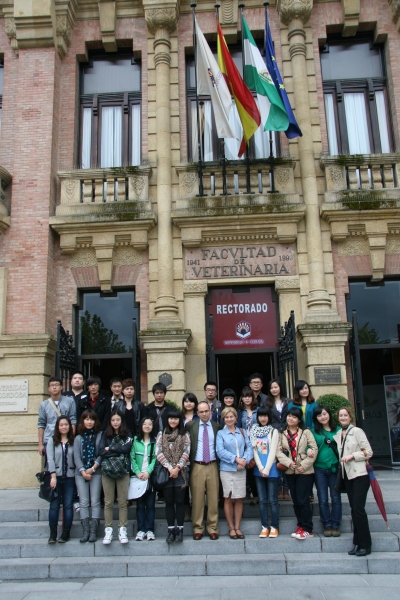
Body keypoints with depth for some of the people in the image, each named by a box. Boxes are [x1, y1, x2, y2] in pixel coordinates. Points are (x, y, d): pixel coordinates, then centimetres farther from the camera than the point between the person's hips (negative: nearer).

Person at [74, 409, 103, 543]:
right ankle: (86, 531, 2)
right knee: (84, 502, -1)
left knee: (95, 502, -2)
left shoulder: (100, 436, 4)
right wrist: (83, 471, -10)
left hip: (96, 472, -2)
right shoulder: (78, 438, 11)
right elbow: (76, 456, 2)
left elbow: (102, 454, -3)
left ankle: (93, 531, 1)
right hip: (81, 473, 2)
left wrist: (93, 468, -12)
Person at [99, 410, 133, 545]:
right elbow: (101, 452, -3)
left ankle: (122, 530, 8)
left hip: (123, 471, -1)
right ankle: (108, 530, 10)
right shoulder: (105, 435, 10)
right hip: (107, 471, 1)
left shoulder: (127, 435, 6)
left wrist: (110, 449, -4)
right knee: (108, 502, 3)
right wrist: (118, 451, -9)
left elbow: (126, 448, -11)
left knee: (123, 502, 1)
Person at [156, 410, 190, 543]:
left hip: (181, 471, -1)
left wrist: (177, 468, -13)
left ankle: (180, 529, 7)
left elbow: (186, 453, -2)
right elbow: (158, 452, -2)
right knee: (169, 501, 4)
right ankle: (171, 529, 10)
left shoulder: (184, 435, 6)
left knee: (179, 501, 0)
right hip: (166, 471, 1)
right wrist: (169, 467, -11)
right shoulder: (161, 434, 8)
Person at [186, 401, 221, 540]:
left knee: (213, 498, 4)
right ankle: (197, 528, 13)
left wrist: (221, 464, 3)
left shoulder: (217, 426, 8)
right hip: (197, 467, -1)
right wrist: (188, 463, -5)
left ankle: (213, 528, 15)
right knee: (197, 499, 1)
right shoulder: (191, 425, 4)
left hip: (212, 466, 1)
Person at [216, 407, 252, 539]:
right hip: (226, 469, -2)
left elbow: (249, 447, 2)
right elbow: (220, 451, -9)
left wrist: (244, 460, -15)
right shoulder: (221, 433, 2)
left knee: (239, 498, 6)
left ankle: (237, 527, 16)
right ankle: (231, 527, 14)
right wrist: (236, 459, -16)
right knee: (228, 498, 3)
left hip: (241, 470, 2)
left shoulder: (242, 432, 11)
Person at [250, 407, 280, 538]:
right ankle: (264, 527, 15)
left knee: (273, 500, 2)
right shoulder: (254, 431, 7)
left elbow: (272, 452, -8)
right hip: (258, 470, 3)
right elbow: (254, 450, 2)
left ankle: (274, 527, 12)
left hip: (271, 470, -3)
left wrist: (267, 469, -13)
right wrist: (260, 467, -9)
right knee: (262, 500, 8)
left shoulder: (274, 431, -3)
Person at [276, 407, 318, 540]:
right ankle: (301, 526, 22)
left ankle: (307, 529, 6)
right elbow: (278, 451, -1)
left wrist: (304, 465, -14)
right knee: (295, 501, 10)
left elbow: (314, 449, -7)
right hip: (290, 472, 4)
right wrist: (289, 463, -16)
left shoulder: (306, 432, -1)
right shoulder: (282, 433, 7)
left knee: (303, 500, -5)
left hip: (305, 471, -4)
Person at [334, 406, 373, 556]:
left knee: (358, 508, -8)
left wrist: (352, 456, -17)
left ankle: (365, 545, 2)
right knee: (354, 509, 10)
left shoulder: (357, 431, -7)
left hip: (360, 475, -6)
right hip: (347, 475, 6)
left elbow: (368, 452, -9)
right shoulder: (337, 435, 10)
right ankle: (357, 543, 17)